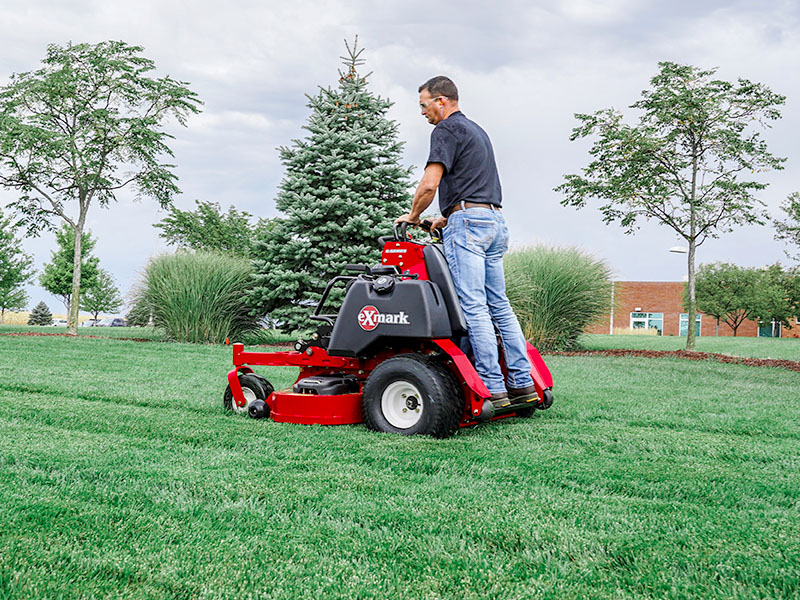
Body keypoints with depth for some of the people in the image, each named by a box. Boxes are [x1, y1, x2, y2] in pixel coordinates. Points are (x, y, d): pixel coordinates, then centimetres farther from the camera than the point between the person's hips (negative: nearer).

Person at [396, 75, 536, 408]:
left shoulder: (446, 129, -4)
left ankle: (493, 388, -11)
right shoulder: (477, 130, 25)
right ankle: (522, 383, 9)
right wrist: (447, 219, 28)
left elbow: (430, 184, -14)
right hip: (495, 221, 9)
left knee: (474, 307, -10)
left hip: (468, 222, -9)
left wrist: (413, 216, 2)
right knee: (499, 305, 9)